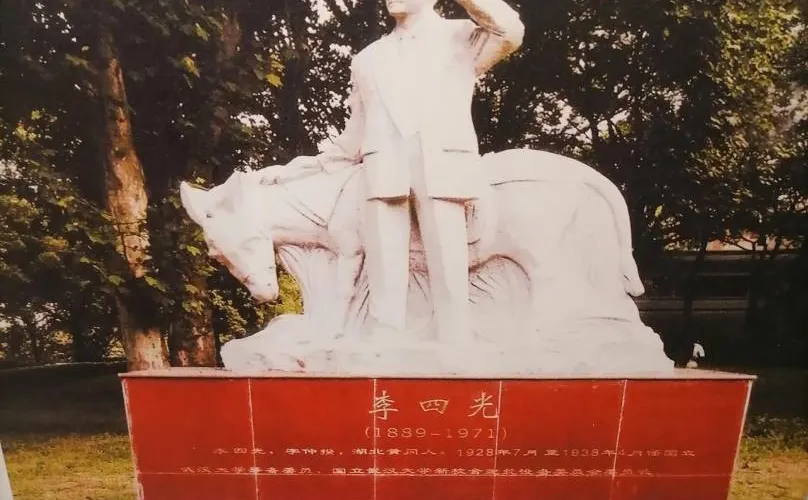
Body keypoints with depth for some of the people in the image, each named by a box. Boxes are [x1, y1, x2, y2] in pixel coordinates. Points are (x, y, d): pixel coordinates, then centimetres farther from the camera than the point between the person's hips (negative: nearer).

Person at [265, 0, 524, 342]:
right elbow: (356, 135, 26)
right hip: (383, 173, 3)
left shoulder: (461, 36, 19)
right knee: (385, 284, -4)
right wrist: (310, 164, 19)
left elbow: (510, 32, -1)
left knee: (449, 279, -7)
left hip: (441, 167, -2)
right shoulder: (366, 59, 27)